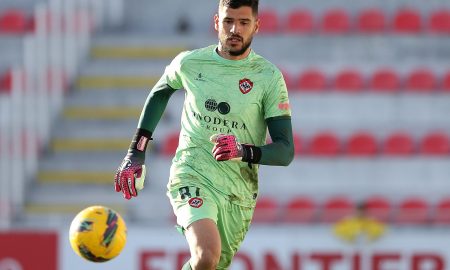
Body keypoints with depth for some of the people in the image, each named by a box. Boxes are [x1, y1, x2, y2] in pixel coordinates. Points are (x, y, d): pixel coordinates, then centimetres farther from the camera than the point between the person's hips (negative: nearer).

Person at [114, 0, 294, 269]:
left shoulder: (269, 77, -5)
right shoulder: (190, 63, -1)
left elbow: (286, 151, -8)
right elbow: (160, 93, 23)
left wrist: (245, 152, -29)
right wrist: (136, 153, 17)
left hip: (240, 192, 2)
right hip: (192, 177, -2)